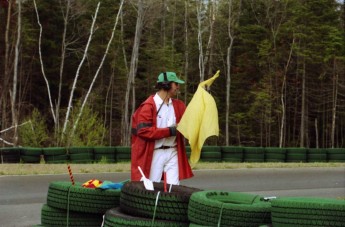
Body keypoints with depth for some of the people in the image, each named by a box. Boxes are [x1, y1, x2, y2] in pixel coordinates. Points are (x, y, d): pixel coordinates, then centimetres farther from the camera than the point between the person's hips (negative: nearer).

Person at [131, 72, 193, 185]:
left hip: (173, 152, 6)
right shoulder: (148, 106, -9)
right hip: (155, 154, -6)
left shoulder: (179, 105, 13)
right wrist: (170, 131, -17)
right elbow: (143, 130, -17)